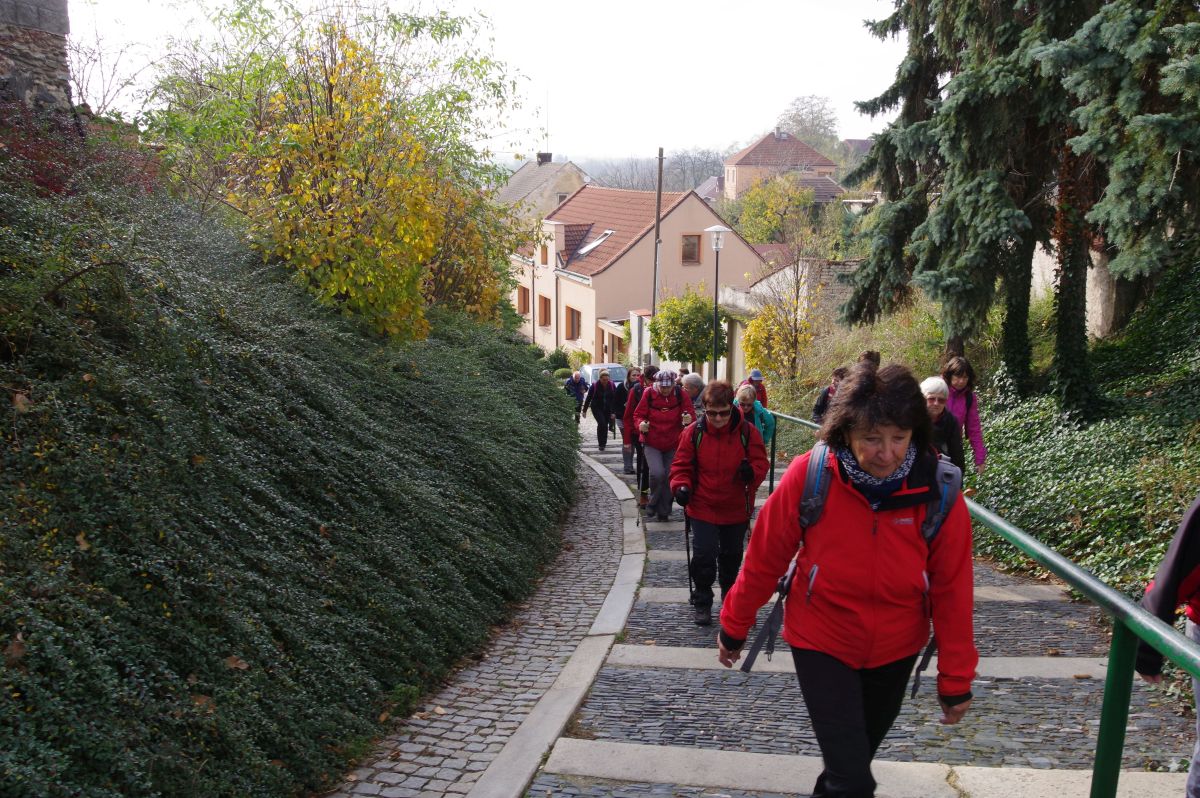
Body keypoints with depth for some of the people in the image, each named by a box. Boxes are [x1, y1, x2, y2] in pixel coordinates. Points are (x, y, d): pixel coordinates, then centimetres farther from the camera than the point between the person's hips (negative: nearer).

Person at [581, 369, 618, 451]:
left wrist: (613, 412, -9)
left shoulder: (612, 385, -7)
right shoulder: (594, 386, -12)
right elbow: (588, 398, -4)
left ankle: (603, 443, 22)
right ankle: (601, 444, -8)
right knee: (602, 424, -17)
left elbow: (615, 399, -5)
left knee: (604, 425, 5)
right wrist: (584, 410, 0)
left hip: (608, 409, 3)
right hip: (597, 408, -2)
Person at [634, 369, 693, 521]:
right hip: (652, 444, -2)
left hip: (673, 444, 2)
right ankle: (652, 503, 4)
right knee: (657, 473, -21)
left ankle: (663, 511, 23)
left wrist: (688, 420, -27)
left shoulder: (680, 395, -7)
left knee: (669, 477, 6)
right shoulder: (648, 394, -10)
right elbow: (638, 415, -2)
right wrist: (641, 424, -23)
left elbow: (689, 414, -3)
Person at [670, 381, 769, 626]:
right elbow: (681, 465, -3)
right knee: (704, 556, -5)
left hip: (737, 509, 1)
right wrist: (681, 486, -22)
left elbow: (761, 463, -6)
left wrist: (751, 472, -29)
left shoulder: (747, 432, -10)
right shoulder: (694, 432, -10)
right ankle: (702, 603, 16)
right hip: (703, 508, -1)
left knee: (732, 556, 19)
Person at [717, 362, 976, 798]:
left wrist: (956, 679, -5)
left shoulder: (939, 492, -19)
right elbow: (764, 557, -11)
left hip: (894, 650, 3)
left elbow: (952, 589, -10)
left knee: (859, 752, 25)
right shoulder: (810, 475, -23)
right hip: (821, 642, -2)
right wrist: (734, 627, 0)